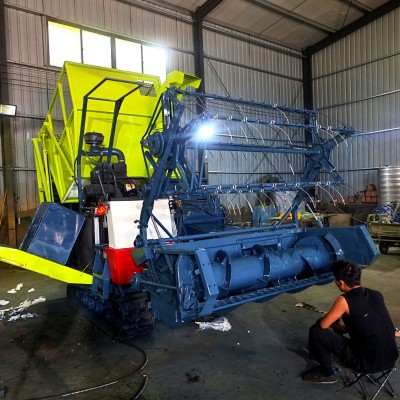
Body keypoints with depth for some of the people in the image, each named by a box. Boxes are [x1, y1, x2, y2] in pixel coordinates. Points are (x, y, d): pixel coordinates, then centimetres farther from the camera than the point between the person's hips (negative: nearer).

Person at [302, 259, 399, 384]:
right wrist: (339, 326, 23)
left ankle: (326, 373, 16)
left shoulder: (344, 300, -16)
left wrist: (319, 320, 16)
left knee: (316, 331, -2)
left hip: (368, 362, -7)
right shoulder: (376, 295, 5)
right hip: (391, 358, 7)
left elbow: (323, 325, -8)